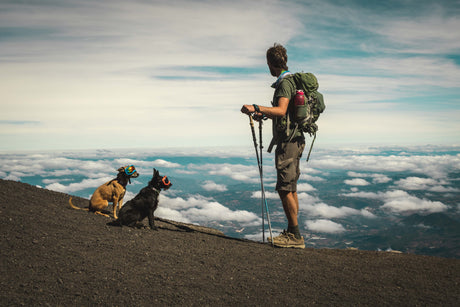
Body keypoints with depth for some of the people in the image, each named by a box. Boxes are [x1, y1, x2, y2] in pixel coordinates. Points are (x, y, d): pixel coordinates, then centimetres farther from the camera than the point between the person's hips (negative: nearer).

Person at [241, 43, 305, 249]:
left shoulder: (285, 83, -12)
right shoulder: (290, 81, 20)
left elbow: (281, 110, -29)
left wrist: (256, 108, -35)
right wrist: (264, 115, 25)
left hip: (288, 141, -11)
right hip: (295, 139, 11)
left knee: (285, 188, -10)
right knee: (290, 188, 12)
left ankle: (295, 236, -7)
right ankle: (292, 233, 18)